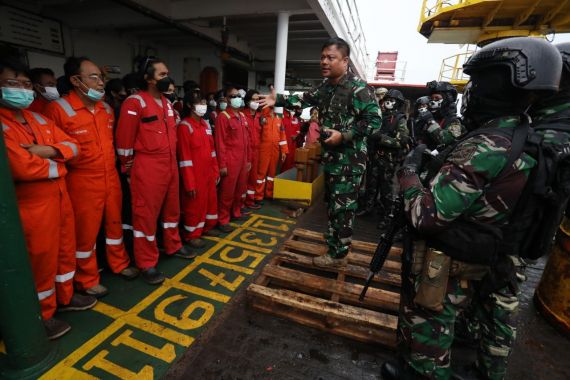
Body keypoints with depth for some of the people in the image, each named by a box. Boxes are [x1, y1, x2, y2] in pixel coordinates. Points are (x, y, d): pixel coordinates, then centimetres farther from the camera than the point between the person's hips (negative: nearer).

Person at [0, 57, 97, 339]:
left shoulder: (39, 119, 11)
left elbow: (72, 145, 7)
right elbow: (23, 168, -24)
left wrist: (48, 151, -13)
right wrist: (57, 165, -7)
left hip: (60, 195, 7)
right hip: (31, 203, -7)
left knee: (65, 248, 18)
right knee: (41, 258, 6)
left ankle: (65, 296, 39)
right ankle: (43, 315, 27)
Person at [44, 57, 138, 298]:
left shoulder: (106, 109, 8)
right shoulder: (58, 109, -13)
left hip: (111, 178, 6)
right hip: (83, 183, -5)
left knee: (115, 223, 17)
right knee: (85, 233, 8)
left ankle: (119, 264, 37)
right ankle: (87, 280, 27)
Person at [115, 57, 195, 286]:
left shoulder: (167, 103, 14)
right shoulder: (135, 103, -12)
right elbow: (124, 140, -10)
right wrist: (129, 166, -1)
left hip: (170, 166, 8)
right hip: (147, 169, -7)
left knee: (172, 209, 18)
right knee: (146, 215, 3)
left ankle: (173, 246, 38)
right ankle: (147, 263, 16)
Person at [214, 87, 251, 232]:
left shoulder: (243, 116, 14)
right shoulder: (223, 117, -9)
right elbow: (220, 142, -13)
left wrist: (249, 159, 14)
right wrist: (222, 164, -15)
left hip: (243, 160, 7)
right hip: (230, 160, -7)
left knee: (241, 189, 16)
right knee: (227, 191, 1)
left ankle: (236, 212, 34)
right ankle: (223, 220, 14)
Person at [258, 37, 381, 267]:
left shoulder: (359, 88, -15)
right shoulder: (326, 86, 10)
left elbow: (374, 120, -18)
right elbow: (305, 99, 16)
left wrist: (344, 136, -23)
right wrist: (278, 100, 5)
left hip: (349, 160, -8)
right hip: (331, 156, 8)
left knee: (342, 206, -1)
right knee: (332, 202, 19)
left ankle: (338, 254, 14)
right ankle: (333, 239, 39)